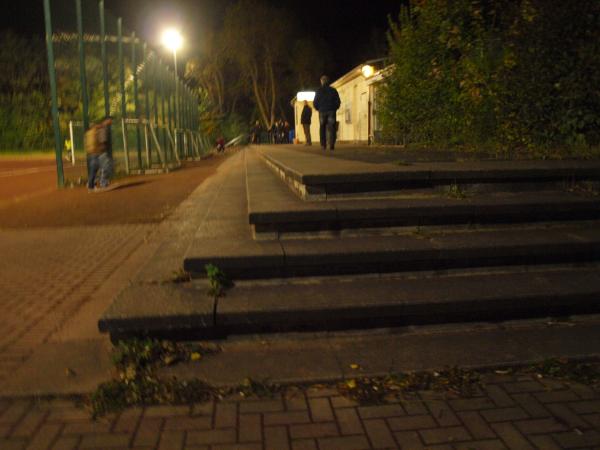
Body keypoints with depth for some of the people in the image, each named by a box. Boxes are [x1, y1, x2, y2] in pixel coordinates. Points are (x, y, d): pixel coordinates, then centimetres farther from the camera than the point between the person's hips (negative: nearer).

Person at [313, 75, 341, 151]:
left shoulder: (319, 91, 2)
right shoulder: (333, 90, 5)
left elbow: (315, 102, 1)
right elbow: (338, 102, 4)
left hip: (322, 111, 0)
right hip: (331, 111, 0)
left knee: (322, 128, 10)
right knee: (331, 128, -2)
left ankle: (323, 145, 4)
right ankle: (331, 145, -13)